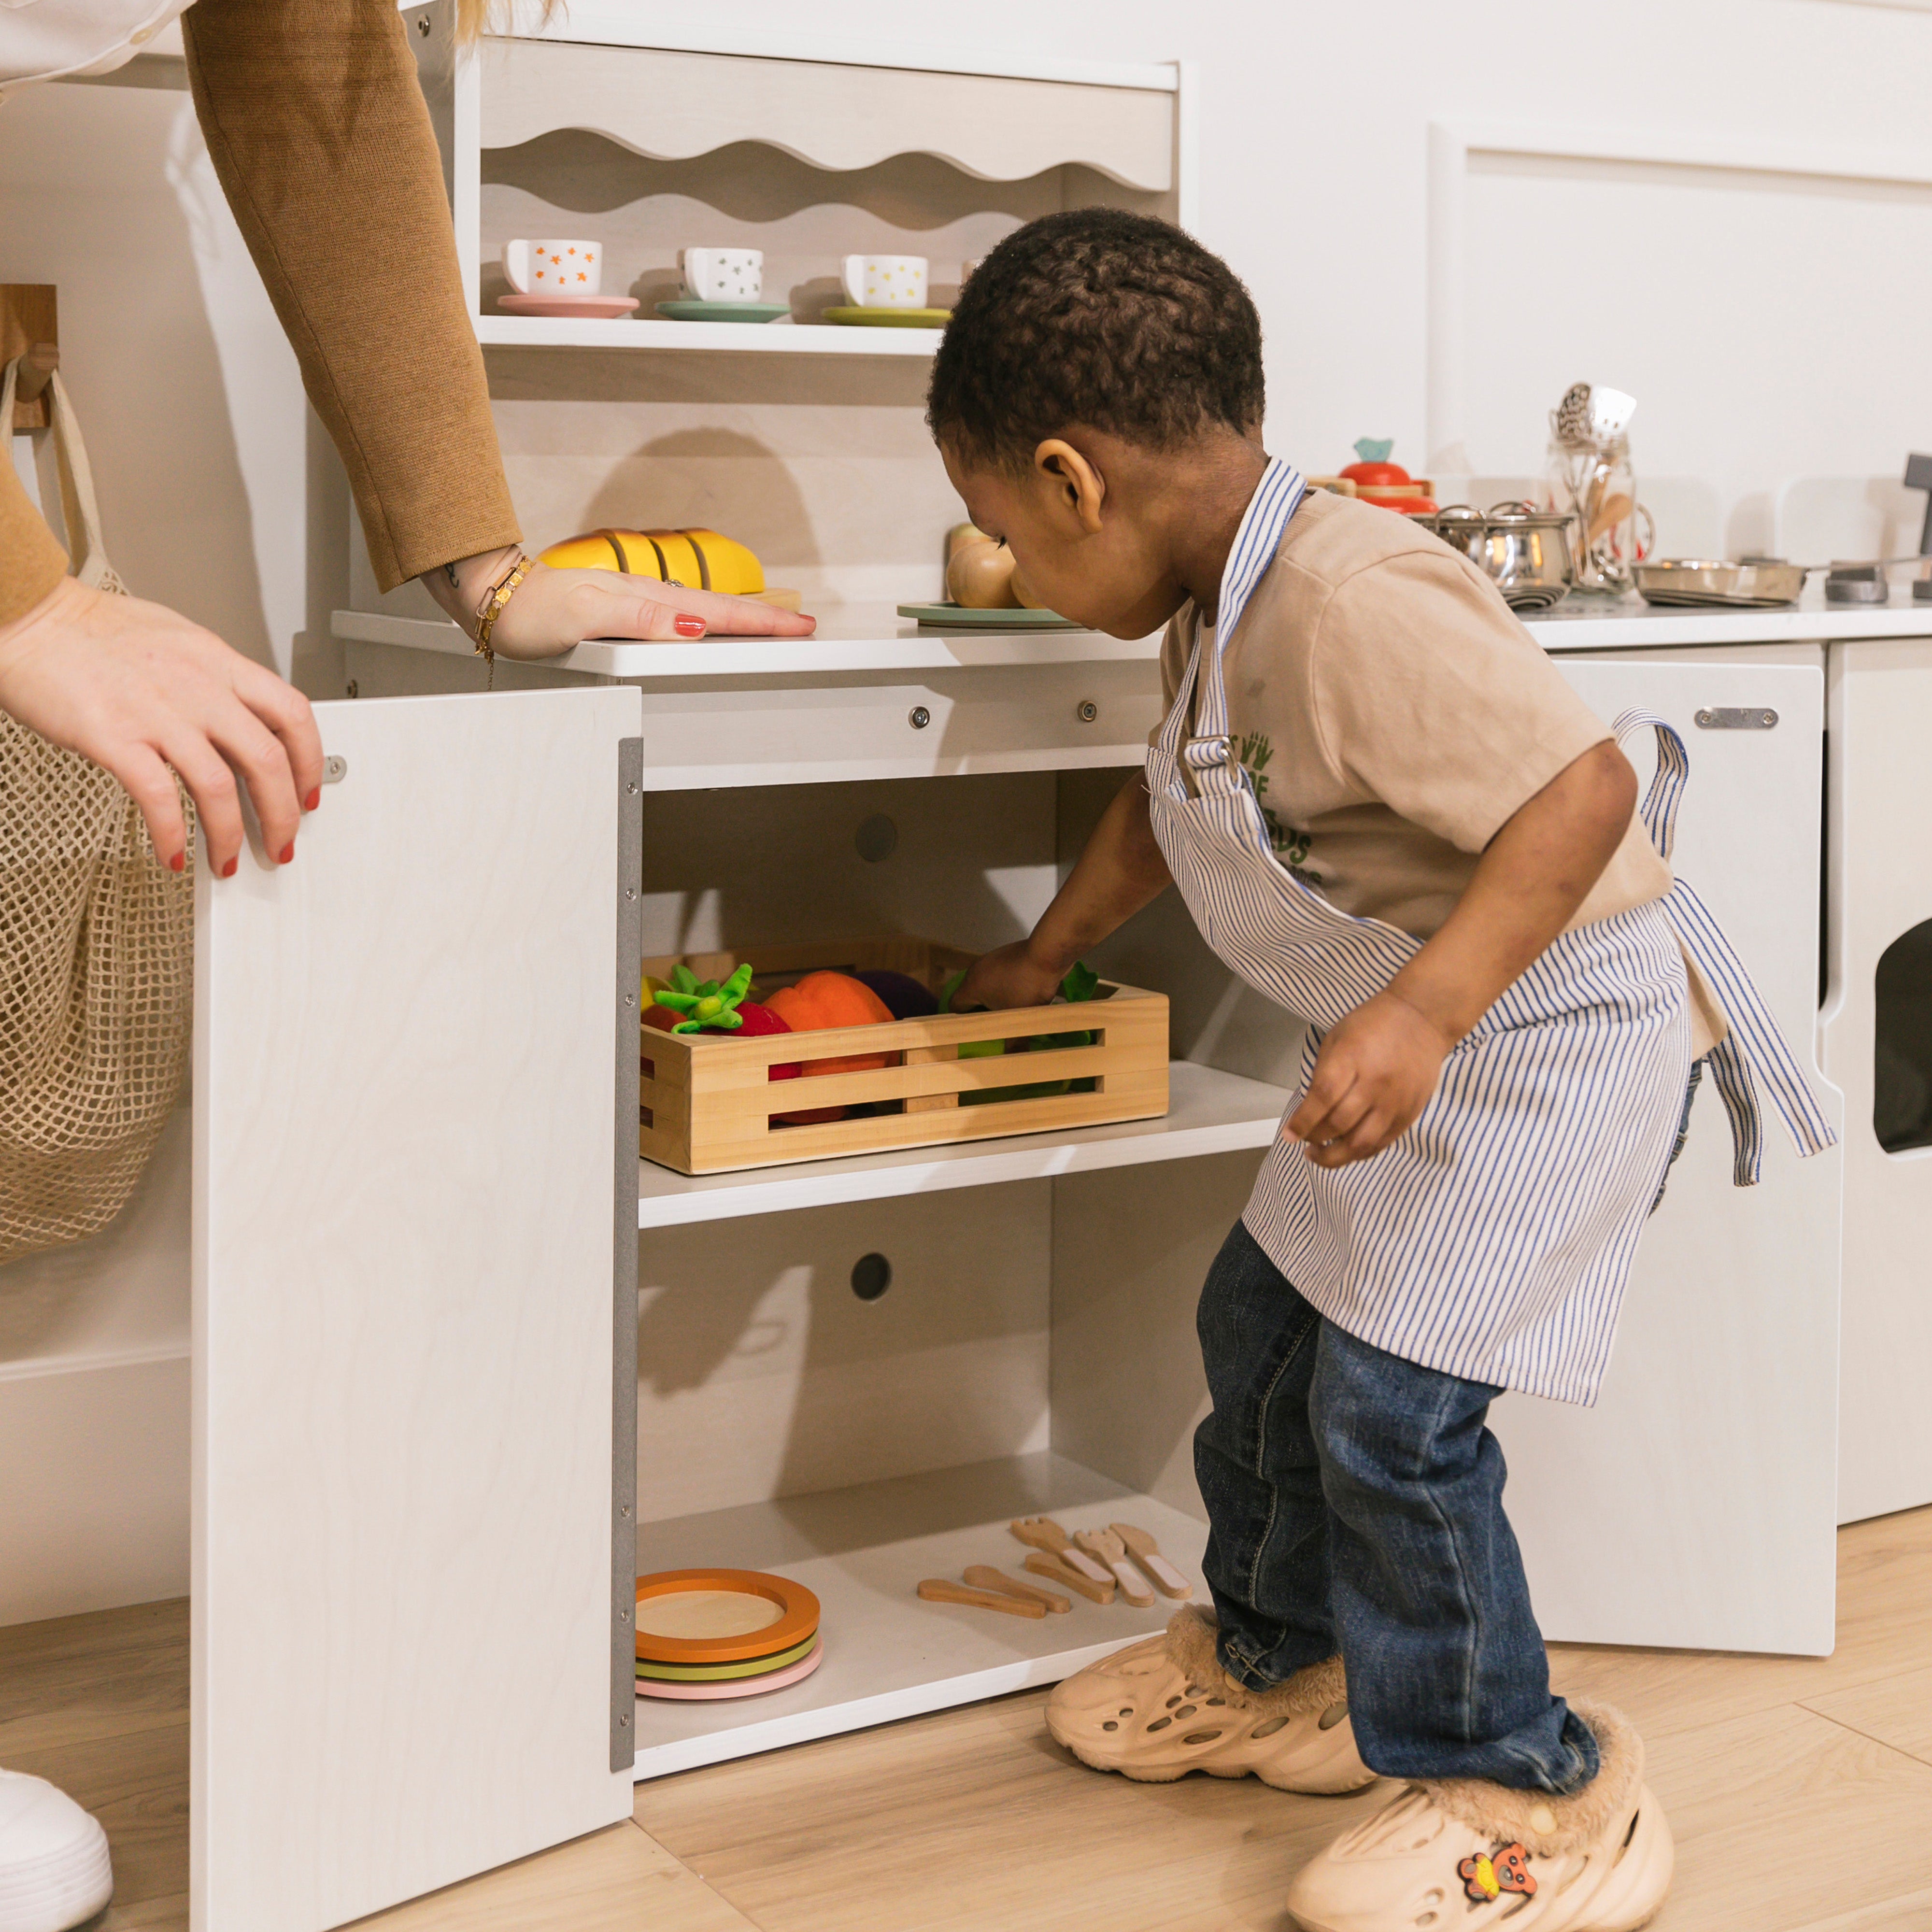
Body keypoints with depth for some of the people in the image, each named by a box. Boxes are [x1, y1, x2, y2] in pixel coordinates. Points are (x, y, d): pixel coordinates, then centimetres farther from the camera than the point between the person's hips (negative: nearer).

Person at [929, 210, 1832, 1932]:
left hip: (1561, 1029, -10)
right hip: (1425, 1049, 10)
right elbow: (1168, 798, 21)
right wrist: (1042, 960, 33)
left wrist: (1420, 1013, -42)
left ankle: (1531, 1794, 8)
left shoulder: (1351, 608, -30)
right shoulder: (1225, 611, 2)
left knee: (1390, 1400, -10)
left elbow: (1585, 788, -35)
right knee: (1262, 1319, 17)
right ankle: (1279, 1666, 37)